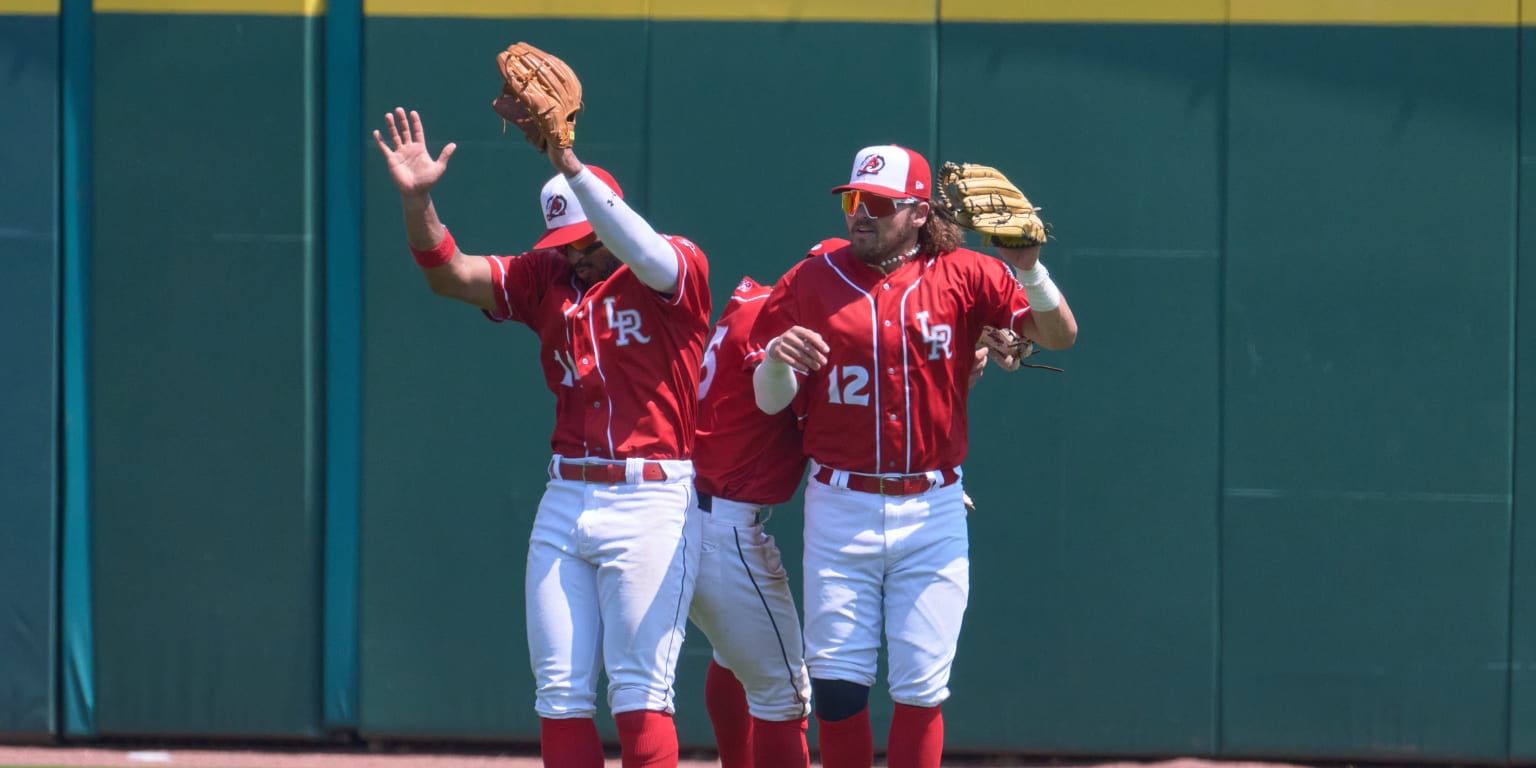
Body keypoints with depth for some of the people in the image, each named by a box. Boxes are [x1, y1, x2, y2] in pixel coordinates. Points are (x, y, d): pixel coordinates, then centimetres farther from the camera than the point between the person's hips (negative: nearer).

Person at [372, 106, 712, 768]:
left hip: (651, 500, -6)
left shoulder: (676, 269, -4)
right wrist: (416, 199, -15)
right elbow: (450, 274, 3)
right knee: (559, 690, 5)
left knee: (639, 690, -8)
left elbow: (641, 253, -27)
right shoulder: (546, 278, 12)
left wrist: (571, 167, -37)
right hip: (565, 503, 6)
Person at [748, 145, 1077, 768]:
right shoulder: (810, 283, 2)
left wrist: (1028, 270, -24)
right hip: (840, 506, 1)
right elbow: (770, 401, 1)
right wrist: (776, 359, -22)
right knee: (836, 683, -1)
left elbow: (1060, 336, -6)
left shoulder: (962, 276, 0)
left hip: (932, 512, -1)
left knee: (921, 688, 1)